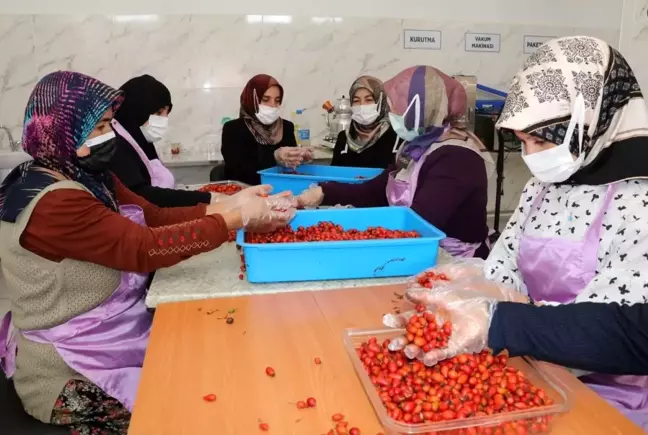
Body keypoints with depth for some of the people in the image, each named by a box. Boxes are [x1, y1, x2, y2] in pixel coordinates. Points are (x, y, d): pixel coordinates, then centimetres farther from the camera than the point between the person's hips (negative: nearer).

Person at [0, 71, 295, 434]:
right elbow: (144, 248, -32)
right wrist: (236, 219, -27)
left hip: (111, 334, 9)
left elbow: (155, 216, -1)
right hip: (74, 373, -8)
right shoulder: (53, 204, -27)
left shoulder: (87, 178, 4)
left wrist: (228, 206, -14)